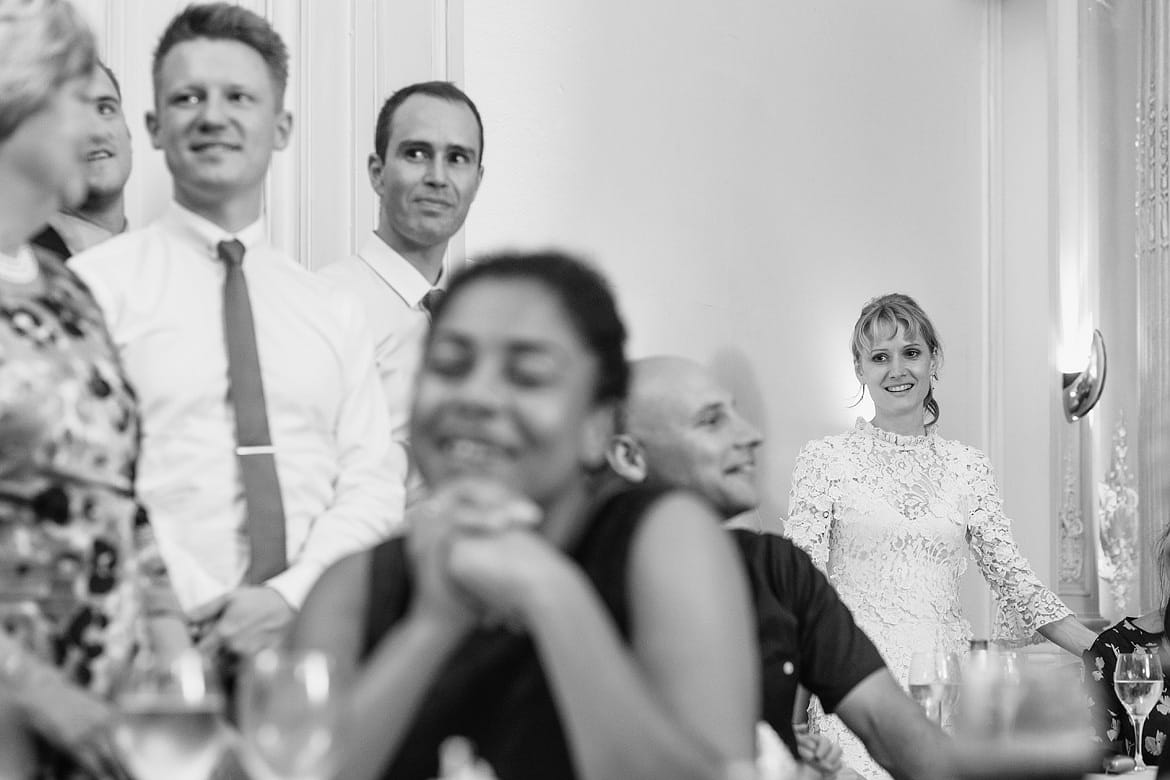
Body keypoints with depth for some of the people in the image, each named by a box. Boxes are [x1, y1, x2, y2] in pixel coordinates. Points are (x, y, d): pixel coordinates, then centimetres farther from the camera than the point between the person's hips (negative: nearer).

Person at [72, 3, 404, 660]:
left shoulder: (335, 309, 16)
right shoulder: (98, 284, 4)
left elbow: (373, 482, 9)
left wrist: (291, 595, -8)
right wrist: (201, 607, -12)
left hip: (311, 626, 3)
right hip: (165, 642, -3)